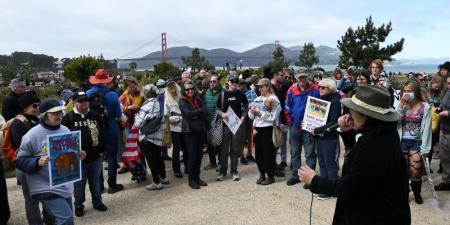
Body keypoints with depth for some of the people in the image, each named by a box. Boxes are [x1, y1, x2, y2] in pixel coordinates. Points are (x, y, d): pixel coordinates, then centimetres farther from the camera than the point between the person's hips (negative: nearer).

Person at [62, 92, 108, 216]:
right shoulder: (68, 118, -6)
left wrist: (101, 150, 6)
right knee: (79, 183, 8)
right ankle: (78, 205, 25)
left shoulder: (95, 116, 6)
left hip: (95, 156, 3)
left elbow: (101, 134, 10)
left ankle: (97, 202, 32)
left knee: (96, 180, 16)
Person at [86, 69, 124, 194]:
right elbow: (118, 114, -11)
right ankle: (112, 185, 14)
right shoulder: (112, 95, -16)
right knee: (111, 156, 9)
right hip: (110, 131, -3)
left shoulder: (88, 94, -7)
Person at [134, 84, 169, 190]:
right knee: (158, 157, 20)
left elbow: (138, 123, -18)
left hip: (148, 137, -7)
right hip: (159, 136, 7)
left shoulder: (146, 106, -18)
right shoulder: (159, 103, 4)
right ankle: (163, 178, 31)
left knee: (151, 160, 2)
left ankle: (156, 183, 7)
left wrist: (136, 116, 3)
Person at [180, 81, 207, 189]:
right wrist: (200, 111, -8)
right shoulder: (182, 101, -1)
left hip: (201, 130, 5)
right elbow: (188, 113, -16)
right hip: (189, 131, -5)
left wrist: (194, 115, -13)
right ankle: (191, 180, 8)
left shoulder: (197, 100, 14)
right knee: (192, 156, -4)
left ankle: (197, 177, 20)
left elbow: (204, 112, 1)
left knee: (199, 156, 7)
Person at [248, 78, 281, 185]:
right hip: (257, 128, 7)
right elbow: (251, 116, 14)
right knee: (258, 153, 11)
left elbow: (273, 116, -16)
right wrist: (252, 111, -7)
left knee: (268, 153, 0)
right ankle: (262, 174, 25)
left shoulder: (273, 99, -6)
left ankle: (270, 176, 13)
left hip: (267, 129, -7)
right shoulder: (258, 99, 13)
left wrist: (260, 112, -16)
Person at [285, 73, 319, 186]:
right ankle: (295, 175, 27)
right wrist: (291, 122, 1)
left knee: (310, 153, 3)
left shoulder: (314, 89, -7)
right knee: (294, 152, 14)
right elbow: (287, 107, 5)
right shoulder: (292, 90, 1)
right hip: (295, 126, 4)